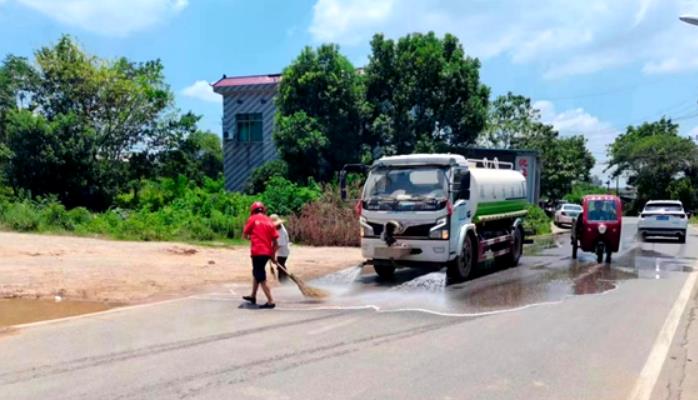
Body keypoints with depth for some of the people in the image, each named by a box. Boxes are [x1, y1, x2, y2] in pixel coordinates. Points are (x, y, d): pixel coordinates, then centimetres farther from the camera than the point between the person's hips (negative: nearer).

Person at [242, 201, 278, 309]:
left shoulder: (253, 219, 0)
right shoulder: (269, 221, 11)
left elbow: (245, 234, 5)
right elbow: (275, 241, 7)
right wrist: (273, 254, 14)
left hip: (257, 251, -6)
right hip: (267, 252, 6)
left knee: (261, 277, -4)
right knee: (257, 272, 24)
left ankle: (270, 301, -8)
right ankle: (253, 296, 37)